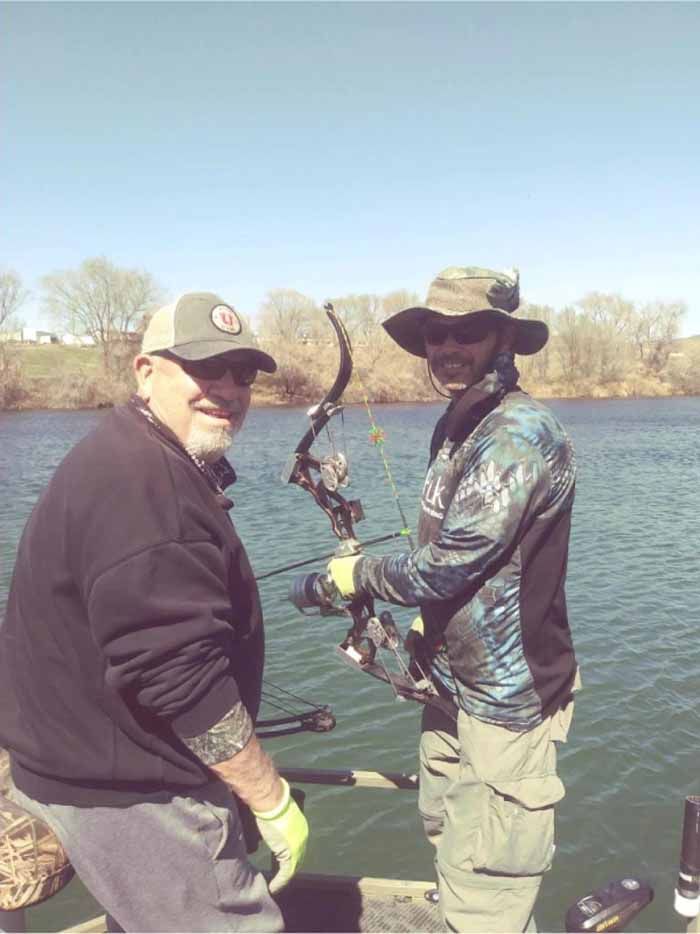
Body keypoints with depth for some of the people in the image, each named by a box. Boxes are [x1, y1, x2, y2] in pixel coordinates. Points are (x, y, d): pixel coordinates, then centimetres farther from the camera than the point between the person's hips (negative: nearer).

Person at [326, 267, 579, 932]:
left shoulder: (522, 435, -22)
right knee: (449, 840, 25)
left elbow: (450, 565, -24)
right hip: (453, 681, 9)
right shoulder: (454, 427, 7)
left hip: (506, 700, -9)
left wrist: (355, 574, -10)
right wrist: (429, 630, 13)